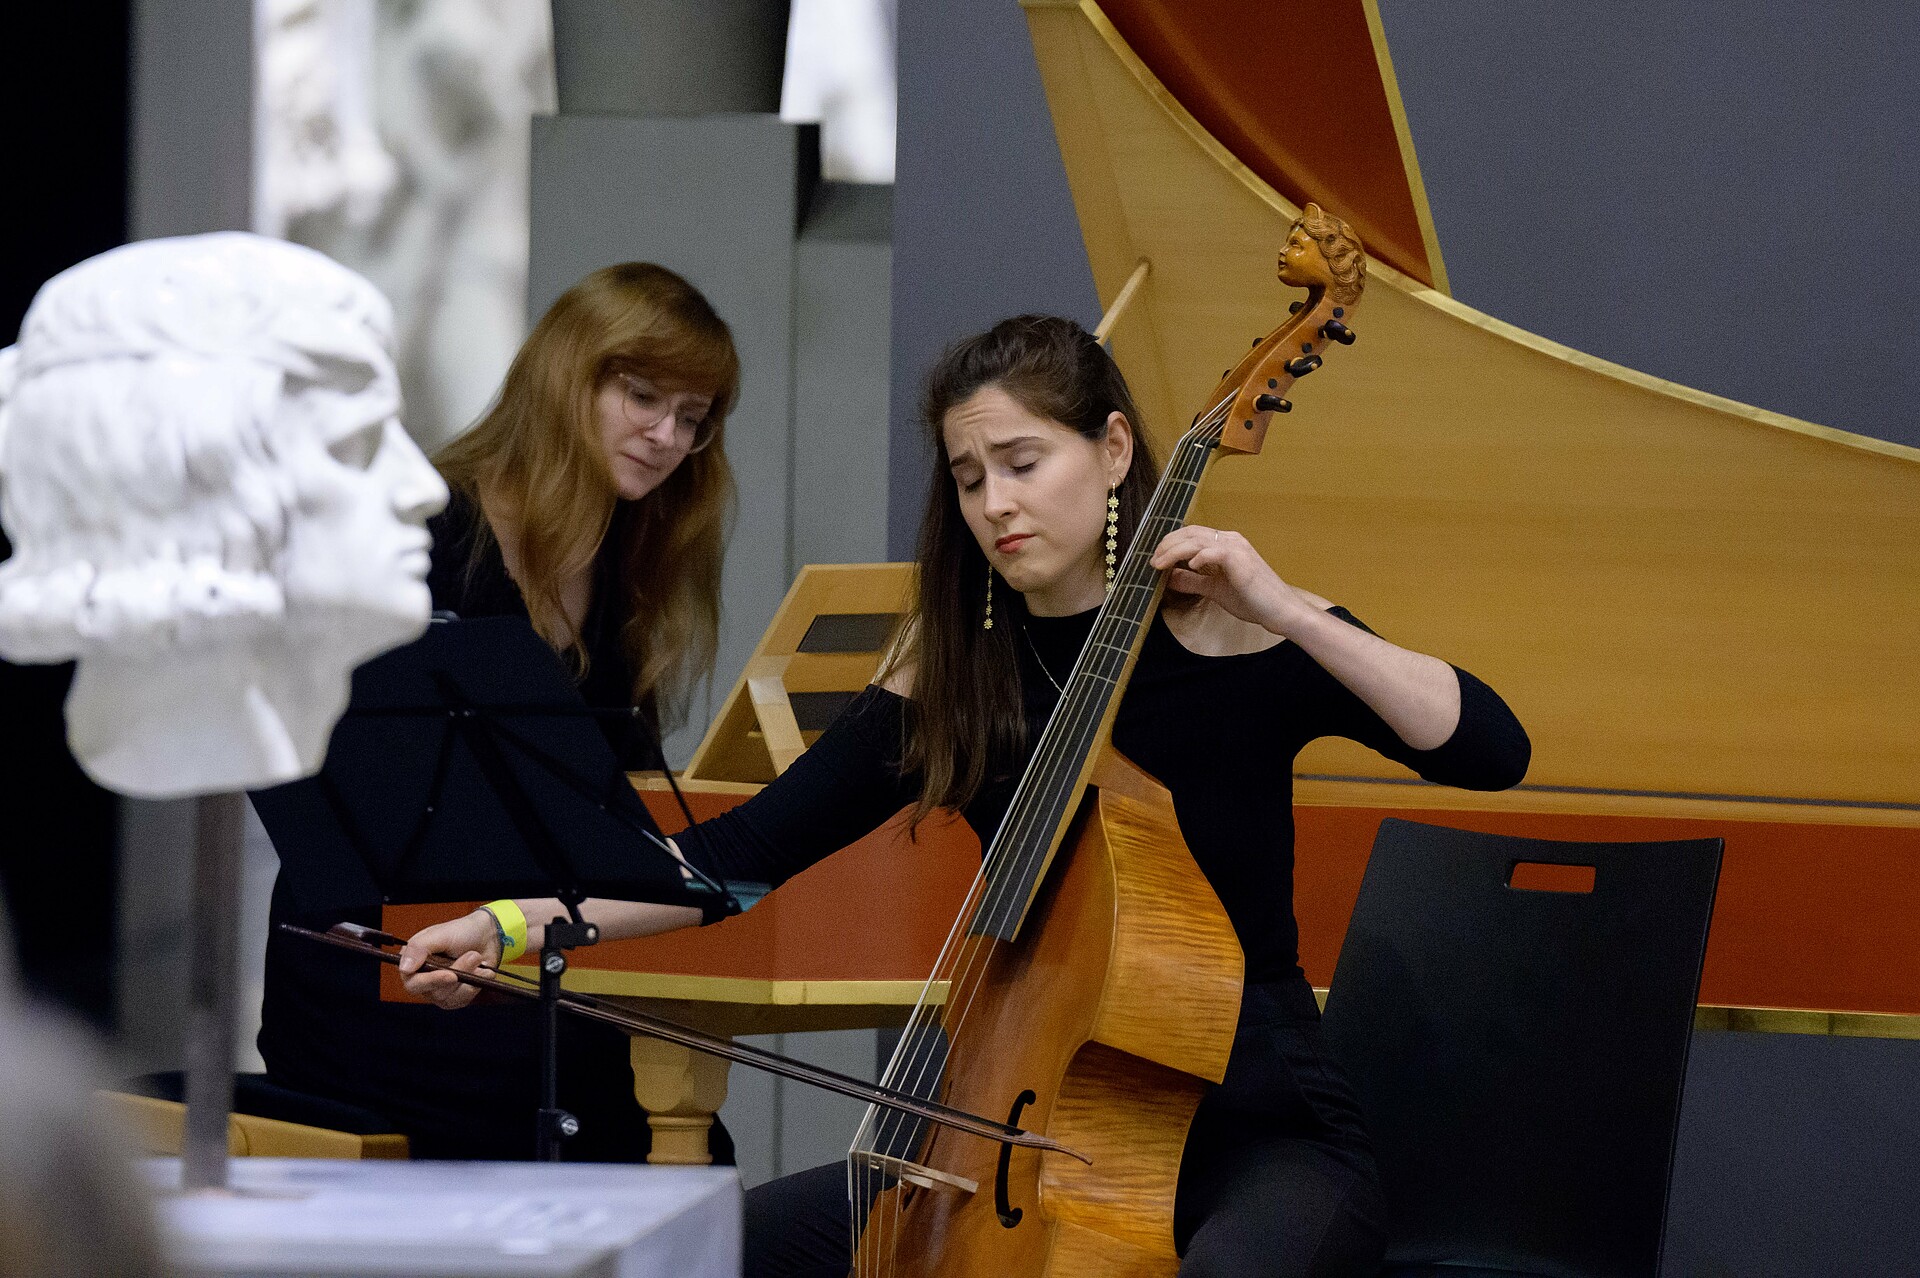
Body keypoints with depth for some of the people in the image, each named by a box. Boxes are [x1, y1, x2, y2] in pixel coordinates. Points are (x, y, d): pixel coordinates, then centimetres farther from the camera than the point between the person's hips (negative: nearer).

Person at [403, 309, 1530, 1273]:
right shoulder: (955, 679, 7)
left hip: (1256, 1134, -5)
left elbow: (1492, 750, -17)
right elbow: (745, 854, 2)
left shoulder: (1230, 634, -6)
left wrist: (1286, 613, -24)